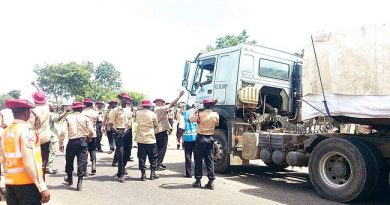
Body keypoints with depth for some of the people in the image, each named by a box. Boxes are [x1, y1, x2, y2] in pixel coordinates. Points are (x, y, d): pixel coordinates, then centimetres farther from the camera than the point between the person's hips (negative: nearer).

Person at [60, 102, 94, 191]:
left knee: (69, 161, 20)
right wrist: (88, 138, 13)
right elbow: (91, 131, -8)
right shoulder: (85, 118, -3)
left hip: (72, 141, 1)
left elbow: (63, 132, -8)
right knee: (82, 161, 3)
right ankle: (79, 182, 0)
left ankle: (69, 178, 38)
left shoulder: (68, 118, -2)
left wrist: (61, 143, 0)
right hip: (82, 141, -1)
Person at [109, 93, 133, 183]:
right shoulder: (116, 110, -5)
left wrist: (130, 128, 1)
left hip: (128, 132, 5)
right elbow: (110, 123, -6)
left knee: (127, 151, 12)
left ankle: (123, 167, 38)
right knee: (120, 152, -10)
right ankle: (120, 174, -5)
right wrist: (116, 131, -17)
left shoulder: (129, 110, 10)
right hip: (119, 132, -5)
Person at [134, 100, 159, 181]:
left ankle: (143, 175, 8)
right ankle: (152, 174, 14)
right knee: (153, 157, 11)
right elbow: (155, 125, 4)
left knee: (141, 157, 8)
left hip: (140, 139, 2)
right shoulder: (153, 114, -8)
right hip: (150, 139, -2)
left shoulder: (138, 113, -1)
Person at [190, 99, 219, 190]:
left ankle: (198, 180, 11)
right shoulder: (215, 115, -4)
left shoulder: (199, 114, -12)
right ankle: (211, 181, 6)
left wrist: (196, 111, 14)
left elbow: (191, 119, 4)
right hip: (210, 139, 3)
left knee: (198, 160, 7)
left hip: (200, 138, -2)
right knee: (210, 160, 7)